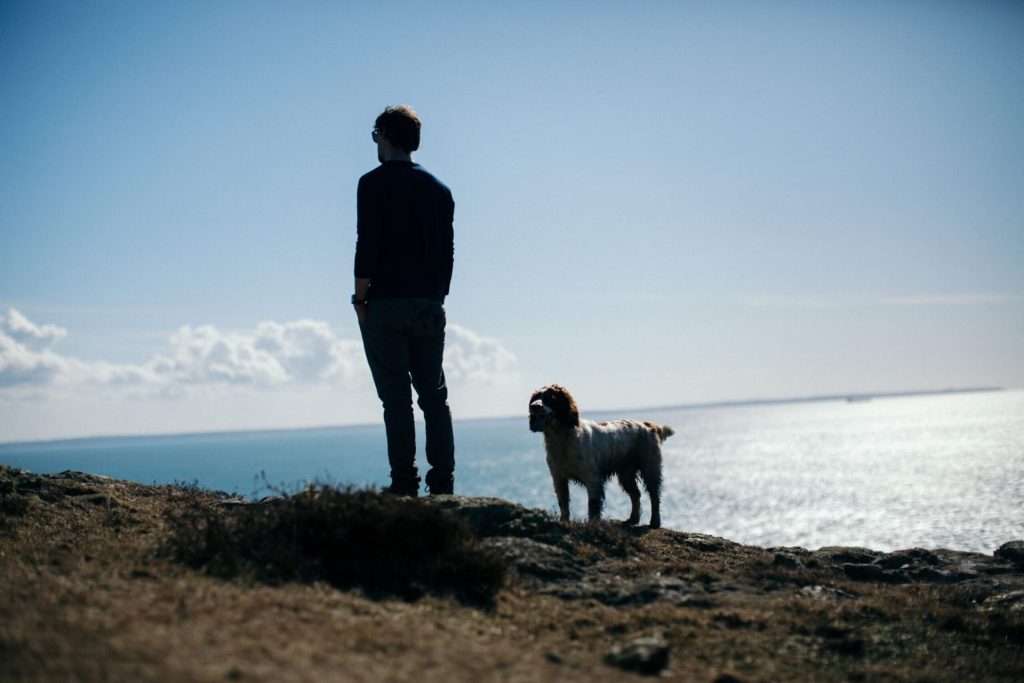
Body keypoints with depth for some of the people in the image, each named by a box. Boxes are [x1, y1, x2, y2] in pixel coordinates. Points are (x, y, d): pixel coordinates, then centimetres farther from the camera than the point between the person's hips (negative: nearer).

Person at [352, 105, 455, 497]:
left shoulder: (374, 183, -4)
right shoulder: (439, 189, 14)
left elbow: (367, 246, -11)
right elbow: (448, 252, 13)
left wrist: (360, 299, -5)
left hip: (386, 305, -5)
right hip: (430, 306, 5)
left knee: (396, 397, -4)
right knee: (434, 395, 8)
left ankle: (404, 482, -5)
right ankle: (443, 480, 5)